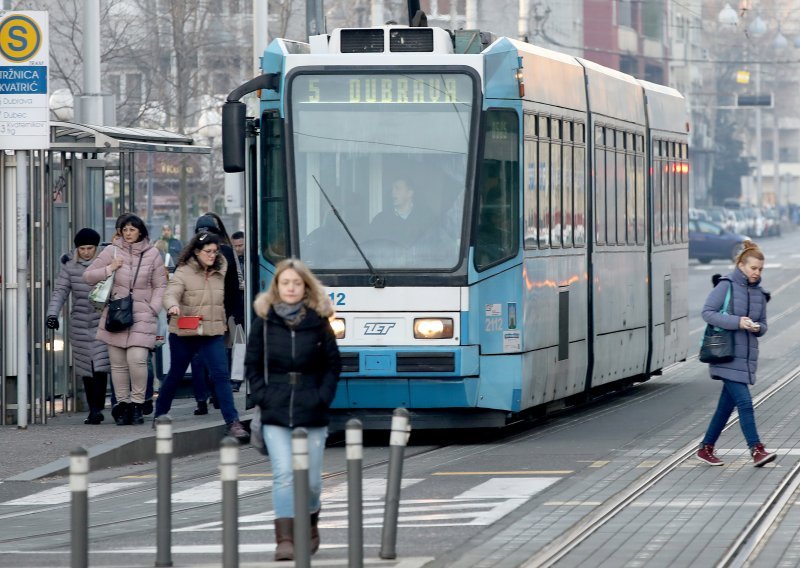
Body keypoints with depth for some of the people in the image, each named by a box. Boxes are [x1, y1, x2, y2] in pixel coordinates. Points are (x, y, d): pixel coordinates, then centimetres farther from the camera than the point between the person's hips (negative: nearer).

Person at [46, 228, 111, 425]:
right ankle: (93, 410, 11)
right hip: (79, 325, 2)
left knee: (100, 367, -12)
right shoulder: (70, 267, 4)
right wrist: (52, 313, -16)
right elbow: (60, 291, -1)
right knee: (86, 370, 4)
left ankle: (97, 408, -9)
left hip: (101, 323, -2)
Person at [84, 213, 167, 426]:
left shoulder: (152, 254, 5)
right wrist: (109, 269, -7)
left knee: (137, 359, -16)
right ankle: (123, 403, 12)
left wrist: (153, 309, -2)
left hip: (142, 316, -2)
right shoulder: (112, 252, 5)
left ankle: (138, 403, -3)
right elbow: (88, 276, 8)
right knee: (118, 363, 2)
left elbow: (160, 285, 10)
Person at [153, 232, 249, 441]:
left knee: (220, 375, -11)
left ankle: (232, 422, -15)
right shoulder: (184, 272, -9)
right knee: (175, 375, 13)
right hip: (184, 333, -3)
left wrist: (220, 324, 20)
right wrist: (172, 306, -44)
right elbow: (171, 294, -24)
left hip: (212, 333, 3)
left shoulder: (219, 272, 7)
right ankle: (160, 414, 34)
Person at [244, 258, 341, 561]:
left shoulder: (317, 322, 2)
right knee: (284, 475, -13)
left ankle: (310, 526, 32)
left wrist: (322, 398, -3)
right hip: (275, 415, -1)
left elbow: (333, 364, 7)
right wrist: (262, 397, -4)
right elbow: (252, 365, 7)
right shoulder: (264, 322, 2)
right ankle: (285, 540, -15)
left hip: (311, 414, 1)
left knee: (311, 479, 6)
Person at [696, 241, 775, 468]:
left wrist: (758, 328, -6)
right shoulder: (726, 285, -7)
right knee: (744, 402, -13)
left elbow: (763, 325, 19)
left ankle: (706, 448, 19)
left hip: (747, 355, 7)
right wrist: (737, 322, -20)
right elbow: (707, 312, -11)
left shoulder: (758, 292, 12)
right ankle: (757, 450, -15)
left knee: (727, 405, 9)